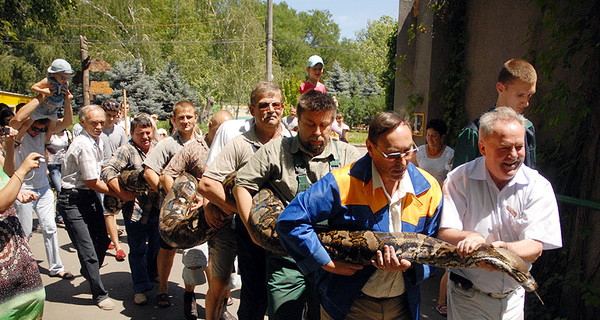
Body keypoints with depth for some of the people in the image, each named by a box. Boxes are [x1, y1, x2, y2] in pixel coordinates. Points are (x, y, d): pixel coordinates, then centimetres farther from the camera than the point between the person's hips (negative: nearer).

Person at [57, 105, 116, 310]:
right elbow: (93, 183, -20)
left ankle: (88, 273, 47)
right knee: (88, 251, -6)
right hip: (73, 201, -9)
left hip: (90, 196, 9)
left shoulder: (98, 141, 7)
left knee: (102, 239, 19)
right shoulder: (84, 146, -23)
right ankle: (99, 295, 9)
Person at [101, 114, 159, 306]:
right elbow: (108, 171, -16)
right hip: (136, 211, -5)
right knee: (137, 250, 6)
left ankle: (152, 276, 43)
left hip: (158, 209, 5)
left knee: (156, 246, 20)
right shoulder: (126, 151, -8)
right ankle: (140, 288, 20)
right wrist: (122, 193, -23)